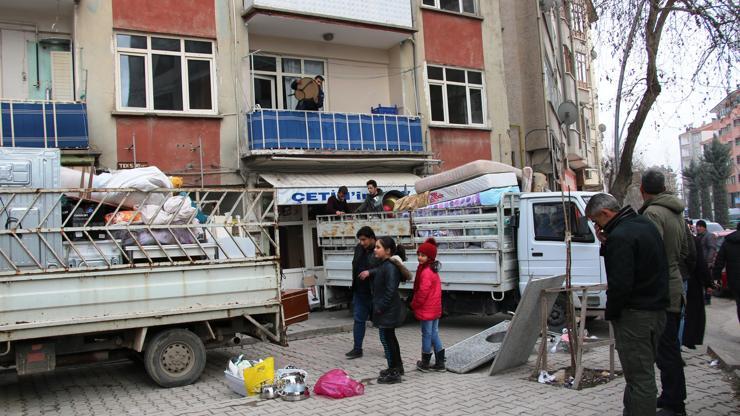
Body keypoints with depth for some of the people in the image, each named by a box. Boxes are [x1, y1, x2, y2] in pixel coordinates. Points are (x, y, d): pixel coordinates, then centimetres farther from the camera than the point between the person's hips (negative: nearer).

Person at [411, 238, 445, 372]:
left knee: (426, 335, 2)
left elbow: (423, 292, -21)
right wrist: (416, 303, 17)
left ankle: (425, 364, 15)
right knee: (434, 334, 15)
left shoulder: (426, 272, -20)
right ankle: (440, 363, 20)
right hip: (435, 309, 9)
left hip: (426, 309, -9)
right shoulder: (433, 270, 10)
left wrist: (414, 304, -6)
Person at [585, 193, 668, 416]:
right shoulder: (644, 224, 12)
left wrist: (610, 313, -9)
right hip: (656, 310, 10)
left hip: (635, 314, -10)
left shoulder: (620, 236, -20)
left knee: (639, 376, -4)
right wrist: (606, 243, 3)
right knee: (644, 371, 18)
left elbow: (620, 283, -24)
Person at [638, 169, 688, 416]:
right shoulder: (676, 213, 15)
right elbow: (684, 252, 22)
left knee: (666, 351, -3)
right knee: (671, 348, 18)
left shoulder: (652, 213, -16)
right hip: (675, 289, 10)